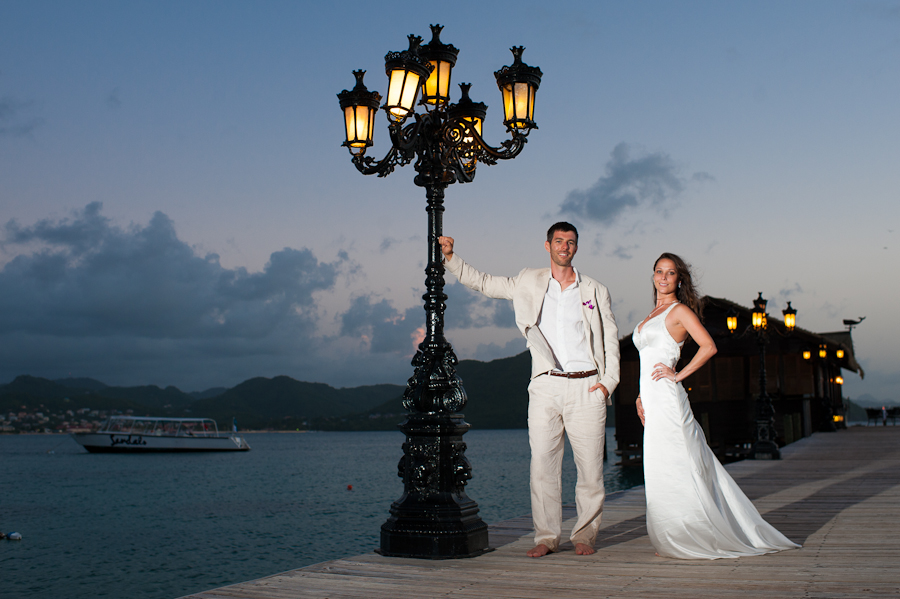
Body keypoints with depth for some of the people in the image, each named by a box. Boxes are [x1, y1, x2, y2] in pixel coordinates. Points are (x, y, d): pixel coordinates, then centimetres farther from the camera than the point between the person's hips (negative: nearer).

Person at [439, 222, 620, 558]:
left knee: (590, 466, 0)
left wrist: (608, 382, 0)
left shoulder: (595, 291, 11)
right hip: (546, 386, 0)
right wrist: (450, 258, 9)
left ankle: (585, 535, 14)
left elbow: (611, 339, 12)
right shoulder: (529, 283, 12)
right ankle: (547, 537, 8)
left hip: (587, 387, 0)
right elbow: (483, 283, 19)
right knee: (542, 464, -3)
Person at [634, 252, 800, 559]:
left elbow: (708, 347, -15)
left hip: (666, 397, -8)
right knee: (662, 469, 9)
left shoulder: (679, 310, -4)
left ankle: (684, 541, 4)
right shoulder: (653, 313, 20)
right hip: (652, 398, 8)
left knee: (672, 468, -5)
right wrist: (640, 396, 15)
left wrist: (678, 375, -13)